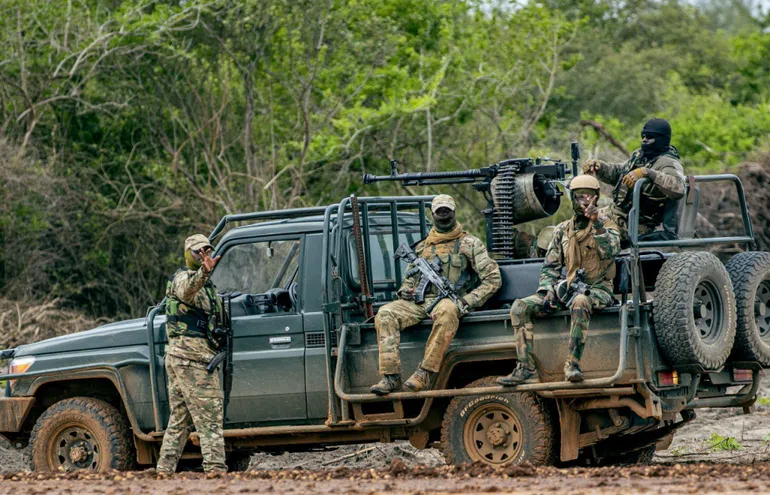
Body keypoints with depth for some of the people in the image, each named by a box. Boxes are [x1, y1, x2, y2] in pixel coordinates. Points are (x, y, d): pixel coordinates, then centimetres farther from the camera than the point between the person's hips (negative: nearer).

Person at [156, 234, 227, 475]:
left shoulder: (203, 283, 24)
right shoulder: (183, 277, -7)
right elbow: (187, 291, -35)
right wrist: (204, 271, -52)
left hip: (177, 356, 10)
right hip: (193, 356, -10)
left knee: (179, 419, 12)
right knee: (210, 416, -12)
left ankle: (164, 469, 14)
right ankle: (216, 468, -16)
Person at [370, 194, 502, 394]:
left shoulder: (470, 244, 10)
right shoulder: (422, 247, 23)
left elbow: (493, 279, 5)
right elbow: (410, 279, 30)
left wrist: (467, 301, -9)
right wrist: (404, 291, 3)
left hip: (450, 301, -4)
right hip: (420, 301, 4)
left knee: (446, 311, -43)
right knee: (385, 314, -23)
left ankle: (426, 374, -41)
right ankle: (391, 377, -31)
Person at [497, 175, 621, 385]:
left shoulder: (606, 224, 1)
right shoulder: (562, 230, 14)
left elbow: (611, 251, -20)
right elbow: (550, 266, 16)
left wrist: (597, 224, -31)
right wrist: (548, 290, -2)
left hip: (597, 290, -5)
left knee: (580, 303, -43)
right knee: (520, 307, -14)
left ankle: (573, 364, -40)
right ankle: (526, 367, -19)